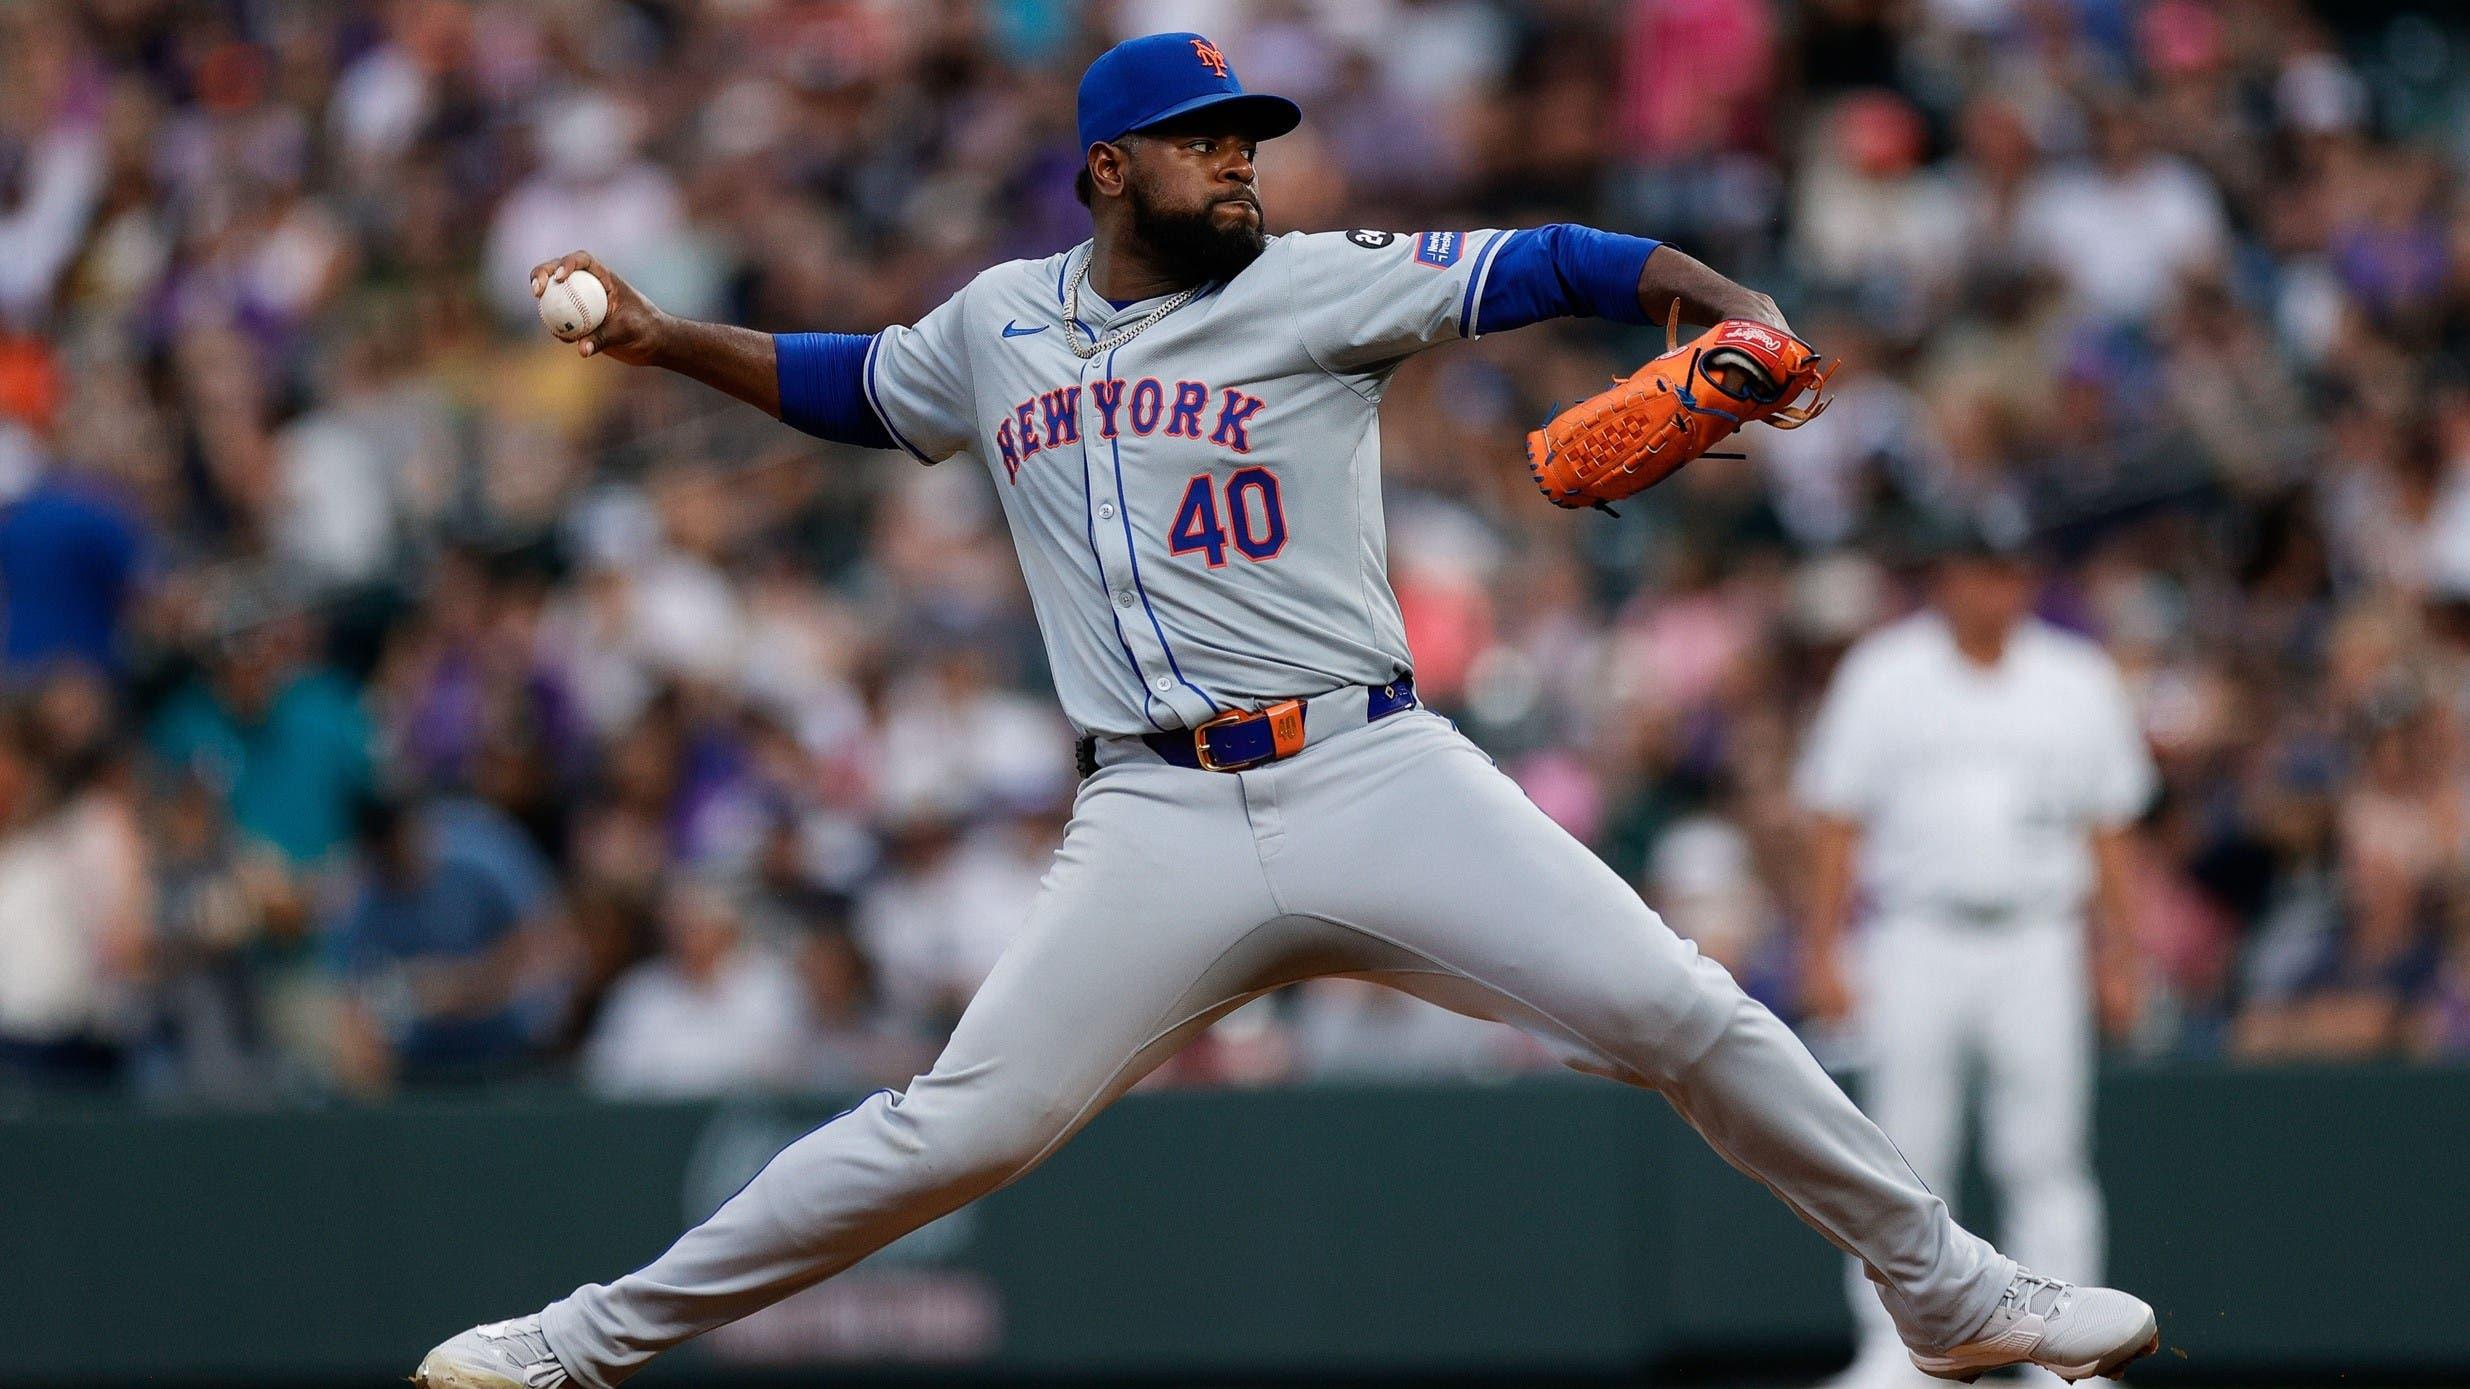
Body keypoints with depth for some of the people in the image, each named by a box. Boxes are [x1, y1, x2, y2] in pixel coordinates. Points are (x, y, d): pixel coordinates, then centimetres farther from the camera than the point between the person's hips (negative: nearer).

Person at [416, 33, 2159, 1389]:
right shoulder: (1000, 325, 12)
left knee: (1686, 1019, -9)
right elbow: (855, 386, 32)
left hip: (1378, 774, -1)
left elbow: (1542, 267, -7)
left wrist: (1735, 308, -23)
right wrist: (666, 340, 21)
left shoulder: (1317, 287, 1)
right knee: (960, 1130, -8)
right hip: (1160, 828, 1)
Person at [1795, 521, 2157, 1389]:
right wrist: (1822, 953, -3)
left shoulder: (2078, 683, 10)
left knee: (2047, 1158, -3)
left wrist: (2118, 957, 7)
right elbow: (1839, 820, 4)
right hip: (1917, 939, -1)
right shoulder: (1884, 676, 5)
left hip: (2036, 945, 1)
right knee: (1905, 1159, -2)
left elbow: (2108, 828, 13)